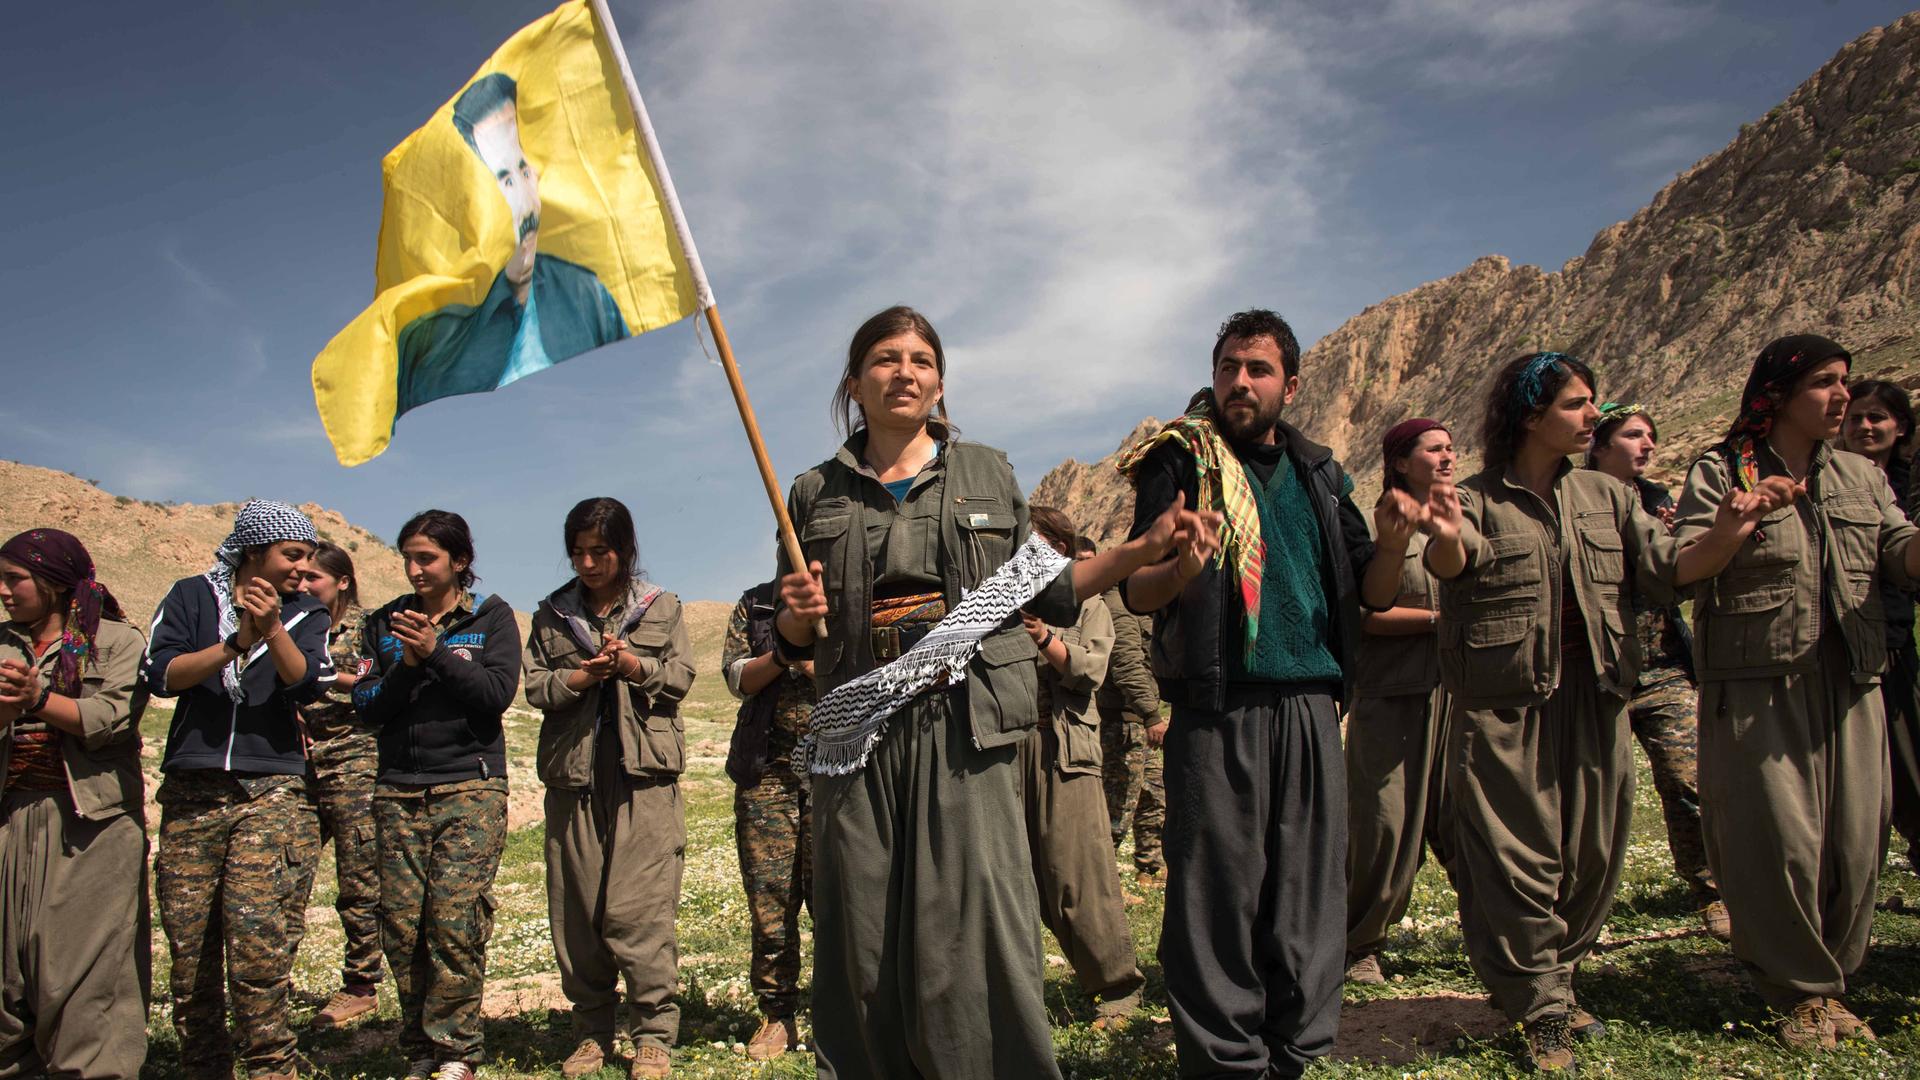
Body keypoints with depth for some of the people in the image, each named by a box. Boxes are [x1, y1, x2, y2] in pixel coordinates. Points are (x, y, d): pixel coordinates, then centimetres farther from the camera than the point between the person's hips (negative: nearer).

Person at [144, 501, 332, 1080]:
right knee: (188, 948, 3)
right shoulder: (192, 596, 10)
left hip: (271, 792, -1)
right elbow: (159, 674, -4)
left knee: (257, 940, -15)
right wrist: (234, 644, -16)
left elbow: (310, 684, -5)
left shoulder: (305, 614, 12)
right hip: (190, 792, 1)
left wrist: (272, 630, -20)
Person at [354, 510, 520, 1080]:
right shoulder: (385, 622, 14)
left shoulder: (492, 617, 6)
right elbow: (366, 705, 8)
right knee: (401, 922, -1)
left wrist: (436, 653, -13)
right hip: (399, 791, 3)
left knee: (456, 918, -11)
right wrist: (406, 668, -8)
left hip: (471, 787, -3)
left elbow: (499, 692, -6)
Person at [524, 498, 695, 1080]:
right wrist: (580, 677, -11)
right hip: (574, 775, 3)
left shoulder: (660, 607, 10)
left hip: (643, 775, -3)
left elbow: (682, 676, 5)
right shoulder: (552, 614, 14)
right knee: (575, 911, 5)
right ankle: (592, 1032, 17)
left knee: (640, 910, -8)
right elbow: (535, 685, 7)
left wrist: (635, 667, -12)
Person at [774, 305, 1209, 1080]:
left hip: (965, 725, -1)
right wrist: (798, 614, -8)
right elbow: (793, 640, 15)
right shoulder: (815, 495, 12)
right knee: (864, 939, 4)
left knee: (973, 925, -6)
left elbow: (1046, 591, 11)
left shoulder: (987, 475, 11)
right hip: (859, 731, 1)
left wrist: (1146, 549, 1)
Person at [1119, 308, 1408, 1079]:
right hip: (1218, 712, -4)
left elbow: (1374, 594, 15)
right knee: (1219, 900, -3)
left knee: (1309, 895, 7)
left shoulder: (1318, 472, 15)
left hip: (1311, 705, 5)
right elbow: (1137, 595, -4)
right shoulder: (1181, 461, 3)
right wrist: (1180, 570, -26)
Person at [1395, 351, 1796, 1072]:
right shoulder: (1478, 499, -3)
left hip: (1595, 704, 5)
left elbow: (1670, 568, 1)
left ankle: (1556, 981, 32)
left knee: (1591, 856, 12)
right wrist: (1443, 538, -50)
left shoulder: (1607, 498, 12)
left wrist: (1729, 529, -20)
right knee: (1518, 859, -3)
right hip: (1504, 708, -5)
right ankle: (1543, 1014, 10)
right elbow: (1455, 560, -24)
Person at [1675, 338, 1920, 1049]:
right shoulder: (1721, 472, 0)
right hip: (1758, 684, -5)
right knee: (1779, 839, -4)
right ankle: (1799, 991, 14)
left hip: (1849, 681, 5)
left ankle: (1830, 983, 24)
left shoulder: (1862, 476, 15)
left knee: (1855, 841, 5)